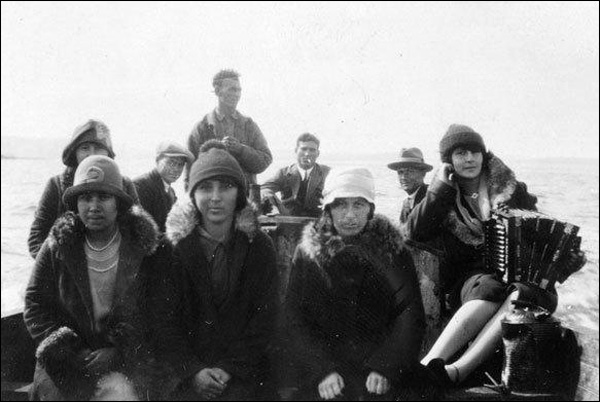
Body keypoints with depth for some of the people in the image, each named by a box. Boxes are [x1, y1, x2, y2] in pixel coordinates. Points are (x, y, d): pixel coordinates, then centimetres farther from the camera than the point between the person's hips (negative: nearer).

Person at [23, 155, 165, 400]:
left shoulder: (145, 247, -4)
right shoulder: (57, 246, 0)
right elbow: (35, 306, 3)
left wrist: (120, 352, -14)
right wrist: (70, 352, -9)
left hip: (125, 361, -2)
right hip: (65, 362, 2)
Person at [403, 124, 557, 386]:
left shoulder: (510, 189, 9)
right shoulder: (445, 198, 9)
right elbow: (414, 233, -5)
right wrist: (440, 189, -8)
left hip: (519, 274, 1)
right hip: (471, 277, -1)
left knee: (524, 294, -34)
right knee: (489, 289, -36)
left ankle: (456, 371, -48)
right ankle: (429, 365, -49)